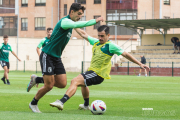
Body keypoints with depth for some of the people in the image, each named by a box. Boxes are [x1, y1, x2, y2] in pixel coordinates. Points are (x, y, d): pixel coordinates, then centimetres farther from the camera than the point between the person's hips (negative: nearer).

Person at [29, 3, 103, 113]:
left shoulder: (69, 23, 12)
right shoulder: (65, 21, -18)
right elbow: (76, 25, -38)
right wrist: (95, 21, -42)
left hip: (57, 58, 9)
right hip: (47, 56, -9)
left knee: (62, 84, -2)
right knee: (49, 86, -8)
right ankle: (33, 103, 15)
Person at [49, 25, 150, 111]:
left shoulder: (111, 46, -13)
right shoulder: (96, 42, 8)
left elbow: (125, 54, -10)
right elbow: (84, 34, 20)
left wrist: (140, 64, -12)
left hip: (98, 74, -9)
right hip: (92, 70, 9)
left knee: (75, 81, -25)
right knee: (83, 83, 37)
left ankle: (62, 102, -36)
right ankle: (86, 105, 59)